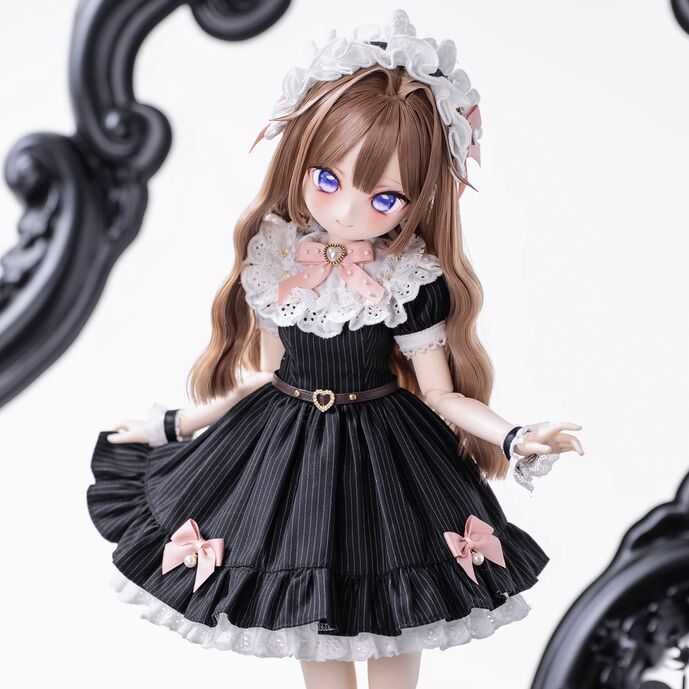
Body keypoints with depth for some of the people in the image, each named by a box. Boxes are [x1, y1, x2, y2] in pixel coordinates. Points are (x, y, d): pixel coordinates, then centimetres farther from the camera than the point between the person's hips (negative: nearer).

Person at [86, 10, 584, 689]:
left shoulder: (412, 283, -14)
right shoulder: (275, 267, -7)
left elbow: (443, 396, -7)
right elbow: (263, 375, 5)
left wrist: (513, 438, -22)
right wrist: (174, 425, 10)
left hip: (384, 453, -2)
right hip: (285, 452, 2)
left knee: (392, 634, 11)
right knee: (310, 623, 16)